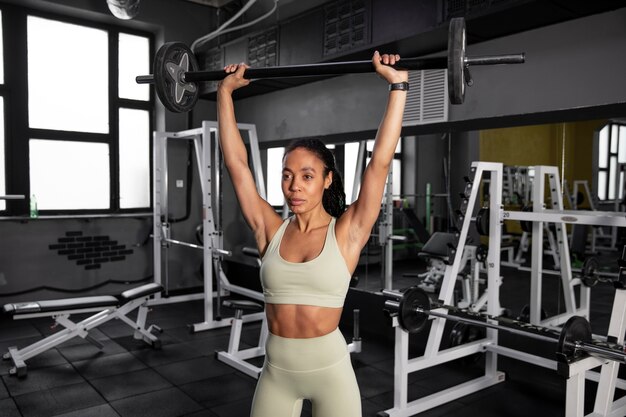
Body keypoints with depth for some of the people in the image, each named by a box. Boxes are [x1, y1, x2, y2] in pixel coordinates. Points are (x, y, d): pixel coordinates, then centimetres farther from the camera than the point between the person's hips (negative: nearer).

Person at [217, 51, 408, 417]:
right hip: (276, 370, 3)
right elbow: (236, 161, -2)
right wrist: (225, 91, 2)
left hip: (330, 369, -2)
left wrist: (398, 85, -15)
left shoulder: (346, 233, -9)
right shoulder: (271, 230, -3)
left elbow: (381, 161, -15)